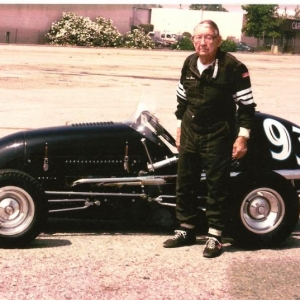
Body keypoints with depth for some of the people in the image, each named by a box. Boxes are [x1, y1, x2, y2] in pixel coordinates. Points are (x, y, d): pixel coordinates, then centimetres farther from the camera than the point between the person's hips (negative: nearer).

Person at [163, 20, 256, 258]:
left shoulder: (233, 67, -15)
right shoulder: (189, 63, 4)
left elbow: (247, 104, -12)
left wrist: (242, 137, -14)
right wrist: (180, 127, 17)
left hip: (218, 135, -6)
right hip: (190, 131, 6)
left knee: (217, 186, -1)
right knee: (184, 183, 11)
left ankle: (215, 236, 8)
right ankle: (186, 231, 24)